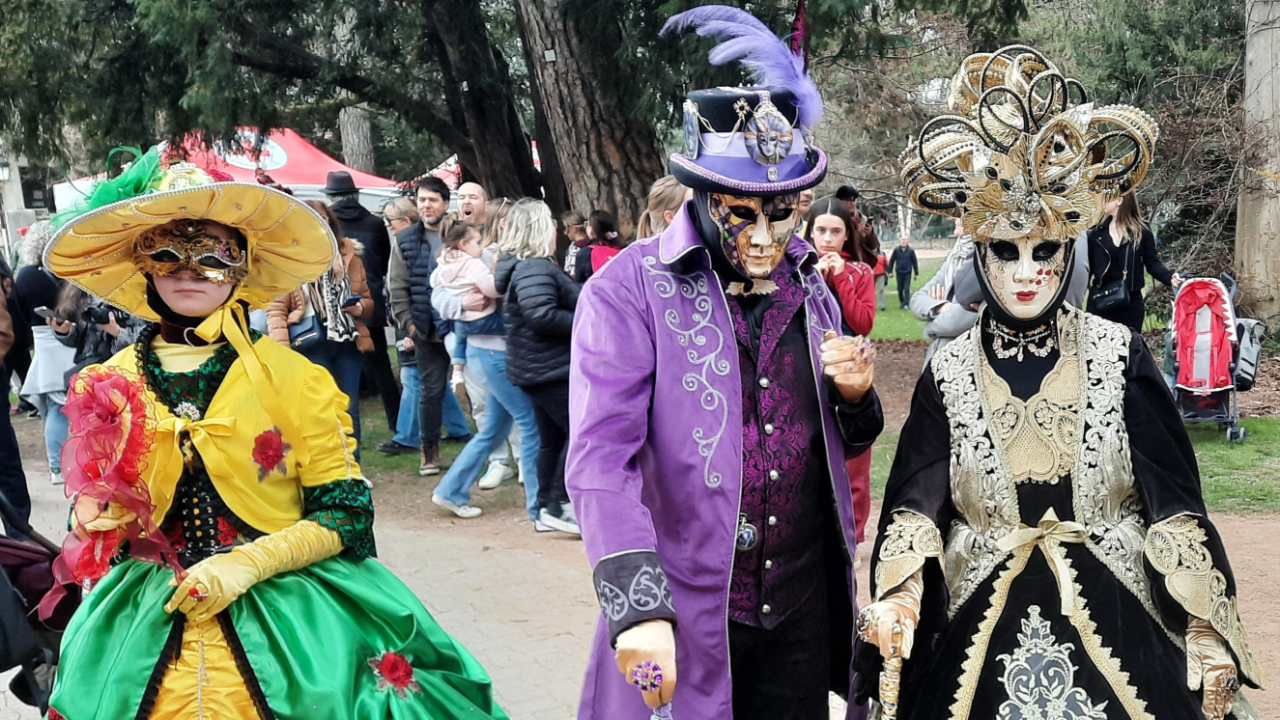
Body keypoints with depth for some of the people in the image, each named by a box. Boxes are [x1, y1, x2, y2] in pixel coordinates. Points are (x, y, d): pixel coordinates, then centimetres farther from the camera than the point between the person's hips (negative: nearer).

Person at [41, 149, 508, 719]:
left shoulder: (290, 378, -3)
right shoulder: (108, 385, 5)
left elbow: (346, 513, -5)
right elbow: (89, 509, 16)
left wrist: (245, 565, -16)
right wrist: (95, 515, -8)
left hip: (285, 620, -2)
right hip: (149, 622, 2)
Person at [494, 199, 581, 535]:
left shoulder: (519, 266, 15)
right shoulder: (535, 269, -19)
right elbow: (541, 314, -30)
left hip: (539, 368, 11)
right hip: (551, 368, -11)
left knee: (552, 438, 15)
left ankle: (548, 506, 20)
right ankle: (558, 506, -5)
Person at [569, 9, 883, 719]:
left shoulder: (808, 286, 9)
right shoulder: (629, 292, -11)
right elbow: (601, 455, -19)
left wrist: (854, 395, -3)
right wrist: (635, 603, -30)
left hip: (805, 606, 5)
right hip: (683, 617, -5)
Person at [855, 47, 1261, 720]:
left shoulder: (1119, 355, -3)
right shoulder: (949, 373, -1)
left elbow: (1172, 500, -4)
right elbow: (917, 502, -7)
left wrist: (1206, 633, -10)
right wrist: (900, 595, -26)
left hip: (1118, 633, 0)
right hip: (982, 637, 1)